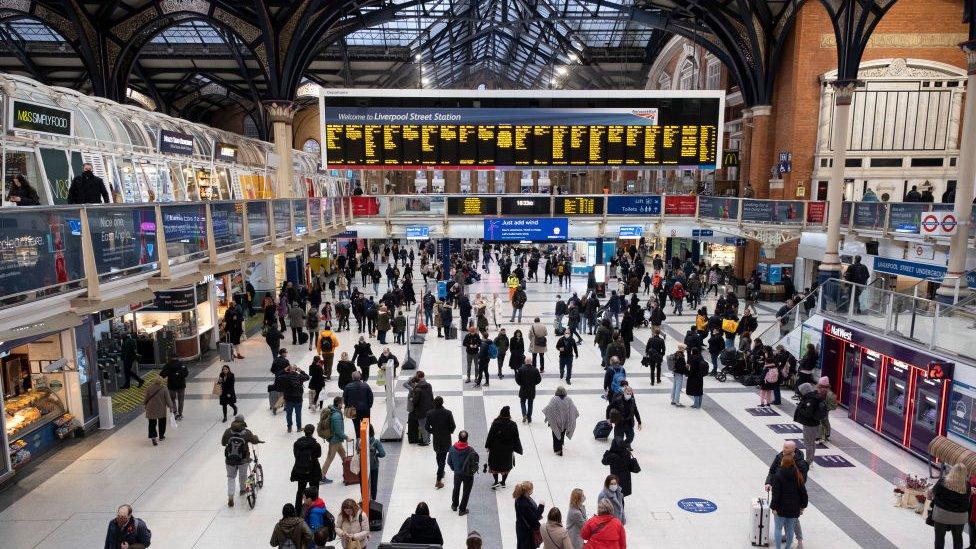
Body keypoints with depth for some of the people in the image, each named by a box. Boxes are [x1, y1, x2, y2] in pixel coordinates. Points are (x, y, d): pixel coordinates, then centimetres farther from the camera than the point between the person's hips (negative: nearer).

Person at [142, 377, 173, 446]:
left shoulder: (149, 388, -6)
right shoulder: (164, 389, -13)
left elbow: (145, 398, 4)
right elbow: (168, 399, -9)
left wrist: (145, 405, 20)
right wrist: (170, 407, 3)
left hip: (151, 410, 1)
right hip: (161, 410, -1)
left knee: (152, 424, 5)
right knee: (162, 423, 18)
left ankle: (153, 437, -12)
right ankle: (161, 436, 29)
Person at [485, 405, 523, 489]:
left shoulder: (496, 423, -18)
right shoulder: (513, 425, -15)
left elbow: (490, 436, -10)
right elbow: (516, 439, -7)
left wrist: (488, 446, 3)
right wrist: (518, 449, 6)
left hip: (496, 449, -1)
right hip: (508, 450, 1)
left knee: (494, 464, 17)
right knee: (507, 465, 19)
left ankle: (496, 482, 10)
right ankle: (503, 482, 27)